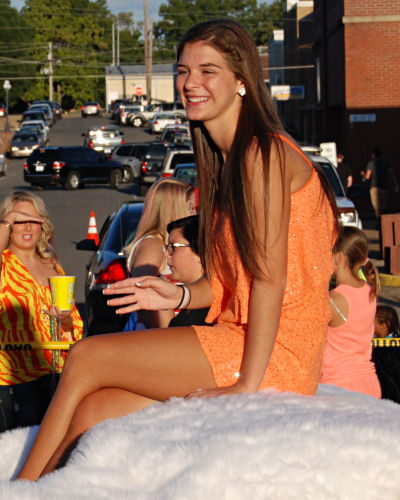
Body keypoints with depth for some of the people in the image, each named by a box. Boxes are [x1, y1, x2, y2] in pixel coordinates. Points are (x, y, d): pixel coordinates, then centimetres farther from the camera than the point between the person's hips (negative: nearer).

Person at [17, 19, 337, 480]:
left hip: (276, 352, -8)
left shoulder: (264, 152, -11)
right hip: (237, 337, 8)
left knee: (86, 358, -9)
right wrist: (181, 296, 4)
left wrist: (247, 385, -18)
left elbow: (271, 276, -16)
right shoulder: (226, 159, 18)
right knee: (93, 413, -7)